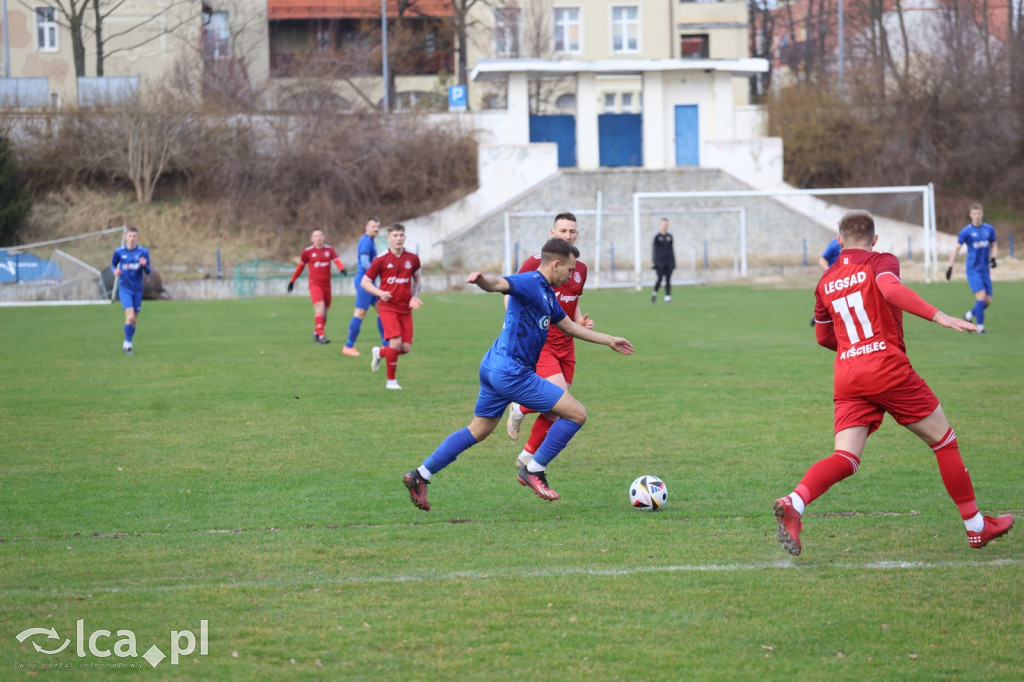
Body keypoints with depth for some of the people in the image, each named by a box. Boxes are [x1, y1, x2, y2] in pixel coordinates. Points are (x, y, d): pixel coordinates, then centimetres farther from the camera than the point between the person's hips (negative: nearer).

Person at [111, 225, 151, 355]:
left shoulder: (143, 252, -2)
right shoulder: (119, 251, -3)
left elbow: (148, 272, -1)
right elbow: (113, 264, 14)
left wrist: (145, 265, -24)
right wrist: (115, 270, -9)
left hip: (137, 289, 2)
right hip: (124, 288, -2)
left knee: (134, 319, 8)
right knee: (130, 316, -19)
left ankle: (128, 344, 26)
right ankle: (127, 343, -6)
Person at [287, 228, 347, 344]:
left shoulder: (329, 250, 5)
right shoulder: (307, 252, -2)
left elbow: (337, 261, -8)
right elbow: (300, 267, 9)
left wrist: (342, 269, -30)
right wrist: (292, 281, 14)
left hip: (326, 285, 4)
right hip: (315, 284, -4)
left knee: (324, 312, 8)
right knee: (320, 307, -20)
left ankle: (316, 333, 27)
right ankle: (320, 335, -23)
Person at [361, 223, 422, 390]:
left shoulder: (412, 258, 2)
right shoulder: (381, 259, -7)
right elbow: (365, 282, -2)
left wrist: (414, 297, 4)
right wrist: (380, 293, -19)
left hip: (405, 308, 4)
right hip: (388, 307, -4)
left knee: (406, 347, -2)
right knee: (396, 342, -19)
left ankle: (380, 353, 30)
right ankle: (391, 381, -1)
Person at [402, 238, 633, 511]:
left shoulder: (547, 294, 18)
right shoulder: (530, 282, -13)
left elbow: (570, 326, 33)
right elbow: (499, 284, -33)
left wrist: (609, 341, 40)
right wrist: (482, 280, -57)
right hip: (511, 372, -10)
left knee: (479, 430, 19)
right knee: (577, 414, -5)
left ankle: (420, 475, 19)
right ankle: (534, 471, 3)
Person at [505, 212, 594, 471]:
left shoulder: (580, 268, 9)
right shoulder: (536, 263, -9)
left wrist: (581, 322, 3)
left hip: (565, 346, 6)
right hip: (539, 343, -6)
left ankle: (527, 457, 20)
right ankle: (519, 408, 7)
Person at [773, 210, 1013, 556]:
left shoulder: (826, 283, 18)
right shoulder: (880, 262, 3)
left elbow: (824, 337, 28)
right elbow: (891, 289, -21)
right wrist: (939, 316, -28)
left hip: (847, 378, 5)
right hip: (888, 370, -5)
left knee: (845, 458, -3)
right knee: (944, 440, 10)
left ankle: (793, 503, -31)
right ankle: (976, 526, 14)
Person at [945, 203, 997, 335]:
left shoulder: (989, 229, 5)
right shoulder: (966, 231, -6)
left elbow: (994, 246, 17)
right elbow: (956, 249, -2)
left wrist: (993, 258, -2)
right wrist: (950, 267, -6)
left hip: (985, 270, 5)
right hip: (972, 269, -5)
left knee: (988, 301, 3)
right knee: (981, 296, -18)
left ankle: (969, 315, 29)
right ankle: (980, 327, -8)